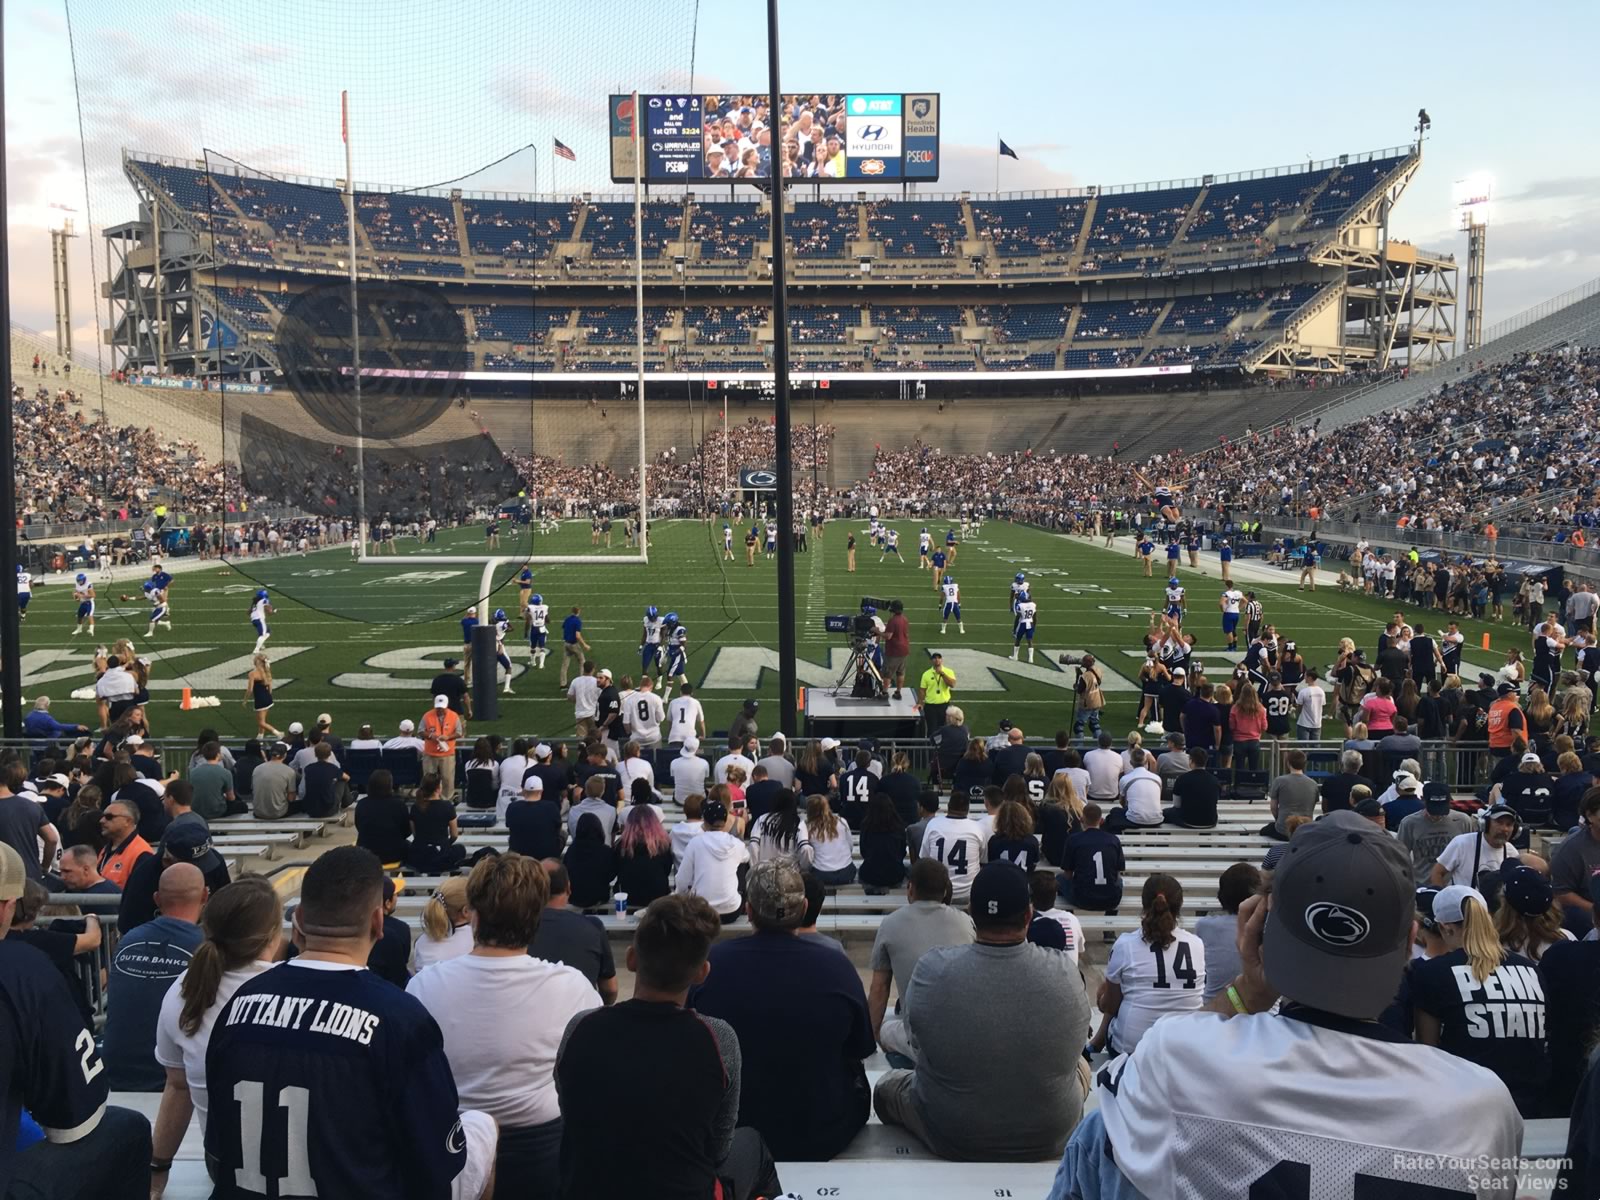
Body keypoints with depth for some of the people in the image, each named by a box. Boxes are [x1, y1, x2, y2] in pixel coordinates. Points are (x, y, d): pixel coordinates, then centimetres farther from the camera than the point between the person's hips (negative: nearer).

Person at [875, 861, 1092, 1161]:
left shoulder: (931, 968, -23)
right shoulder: (1065, 972, -20)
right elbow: (1077, 1042, 1)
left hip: (952, 1141, -1)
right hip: (1050, 1139, 1)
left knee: (887, 1085, 26)